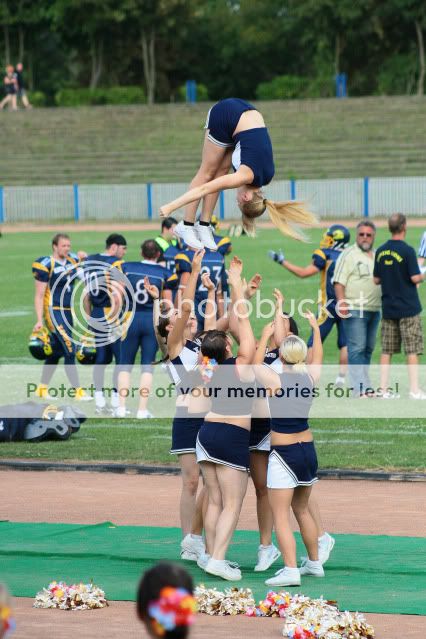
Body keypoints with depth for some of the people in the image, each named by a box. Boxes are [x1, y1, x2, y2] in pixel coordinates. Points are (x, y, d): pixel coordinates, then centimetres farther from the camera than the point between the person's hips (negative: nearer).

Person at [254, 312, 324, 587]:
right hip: (308, 450, 6)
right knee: (302, 510, 23)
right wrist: (316, 329, 34)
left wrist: (265, 336, 17)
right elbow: (318, 358, 22)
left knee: (281, 515, -6)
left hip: (283, 453, -6)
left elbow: (256, 365, 6)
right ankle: (315, 563, 32)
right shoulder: (311, 377, -1)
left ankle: (291, 570, -16)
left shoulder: (275, 380, -14)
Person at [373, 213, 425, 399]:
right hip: (408, 307, -5)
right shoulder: (407, 251, -14)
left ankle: (383, 388, 8)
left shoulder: (380, 251, 4)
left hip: (388, 307, 5)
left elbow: (376, 279, 9)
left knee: (387, 350, 9)